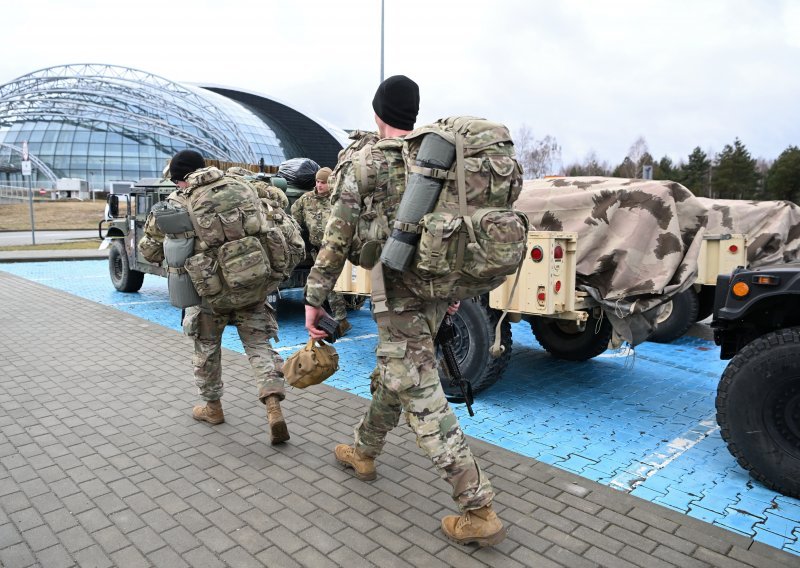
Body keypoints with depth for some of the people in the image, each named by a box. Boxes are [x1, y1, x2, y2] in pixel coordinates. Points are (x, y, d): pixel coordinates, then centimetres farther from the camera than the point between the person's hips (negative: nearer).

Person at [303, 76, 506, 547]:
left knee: (424, 403, -3)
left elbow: (337, 241, -11)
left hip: (400, 298, -7)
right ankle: (364, 452, 45)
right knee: (393, 377, 24)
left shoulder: (362, 166, -9)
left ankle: (479, 512, 1)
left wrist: (314, 300, -3)